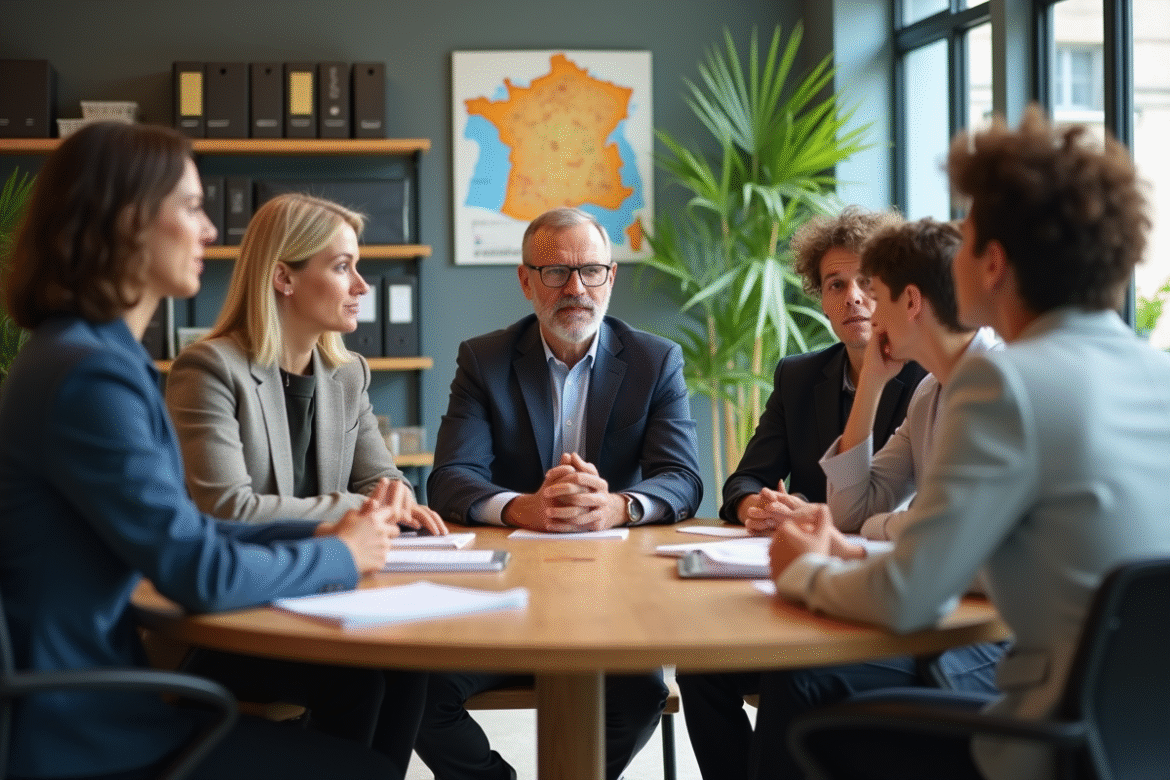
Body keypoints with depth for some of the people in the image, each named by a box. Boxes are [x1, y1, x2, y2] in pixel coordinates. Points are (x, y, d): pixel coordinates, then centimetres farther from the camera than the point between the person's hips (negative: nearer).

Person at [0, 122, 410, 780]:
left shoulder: (98, 354, 11)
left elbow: (179, 528, 15)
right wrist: (341, 555, -6)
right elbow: (202, 574, -22)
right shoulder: (88, 374, -22)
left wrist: (317, 533, 3)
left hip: (90, 695, 10)